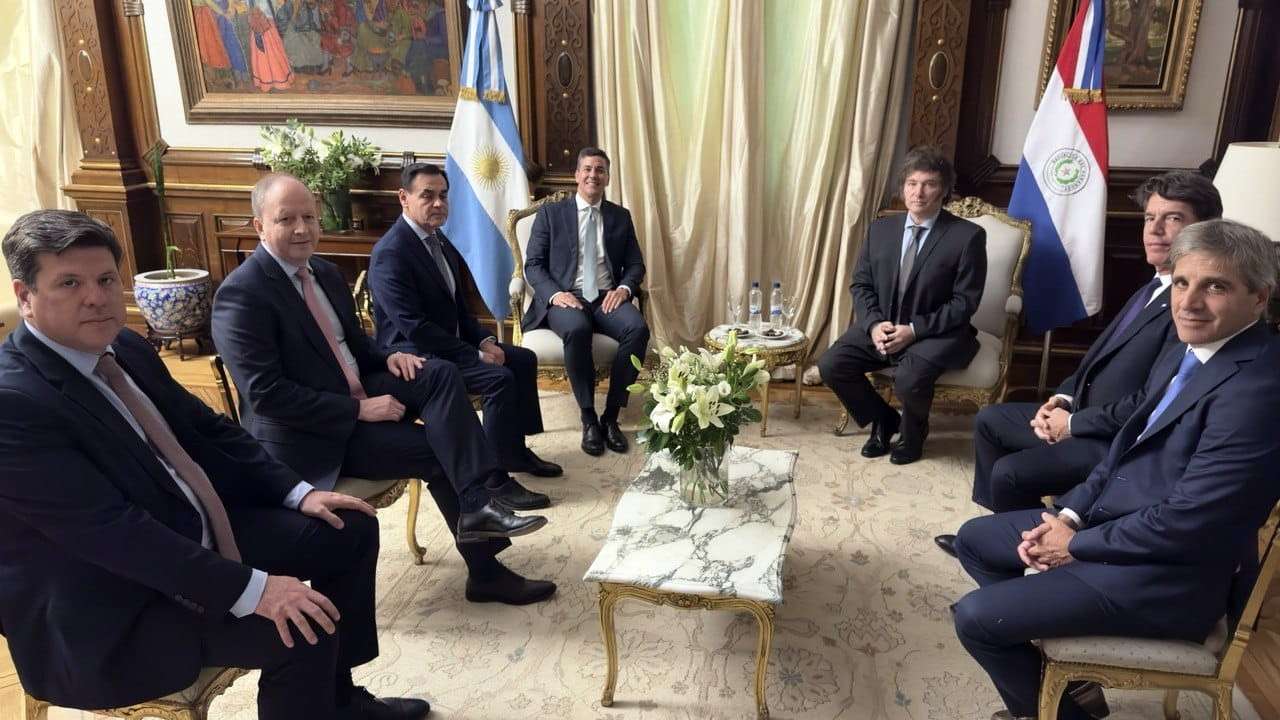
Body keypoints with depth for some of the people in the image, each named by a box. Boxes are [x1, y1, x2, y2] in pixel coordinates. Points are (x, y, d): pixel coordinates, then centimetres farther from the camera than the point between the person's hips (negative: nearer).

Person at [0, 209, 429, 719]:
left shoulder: (126, 348, 3)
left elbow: (208, 430, 11)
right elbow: (110, 530, -29)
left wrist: (297, 492, 0)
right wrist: (250, 589, -31)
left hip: (194, 534, 9)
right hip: (108, 614, -9)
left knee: (350, 531, 7)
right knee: (302, 630, -25)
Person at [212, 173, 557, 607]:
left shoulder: (326, 272, 10)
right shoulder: (240, 294, -17)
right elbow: (266, 394, -23)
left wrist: (387, 358, -5)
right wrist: (360, 409, -24)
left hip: (355, 396, 8)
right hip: (306, 435, -8)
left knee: (439, 375, -17)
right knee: (436, 449, -18)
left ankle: (481, 499, -23)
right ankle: (484, 570, -3)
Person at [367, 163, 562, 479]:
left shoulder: (438, 238, 8)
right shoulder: (390, 252, -21)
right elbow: (413, 326, -25)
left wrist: (484, 340, -2)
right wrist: (476, 355, -22)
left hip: (451, 341, 10)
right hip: (416, 354, -10)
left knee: (524, 359, 5)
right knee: (500, 378, -24)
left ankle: (517, 449, 14)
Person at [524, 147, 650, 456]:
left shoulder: (621, 216, 17)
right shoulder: (550, 213, 9)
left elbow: (636, 265, 14)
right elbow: (533, 264, 3)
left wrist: (624, 288, -10)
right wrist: (554, 293, -16)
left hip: (607, 298, 3)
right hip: (566, 298, -2)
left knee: (638, 328, -30)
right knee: (577, 329, -38)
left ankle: (611, 416, -19)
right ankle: (588, 418, -21)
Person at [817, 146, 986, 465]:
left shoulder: (967, 236, -7)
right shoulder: (880, 229, 6)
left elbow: (965, 302, -10)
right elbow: (861, 285, 7)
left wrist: (914, 330, -21)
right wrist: (874, 324, -13)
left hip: (936, 333, -4)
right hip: (882, 327, 5)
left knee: (909, 378, -33)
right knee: (831, 364, -16)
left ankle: (913, 432, 4)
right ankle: (883, 419, 10)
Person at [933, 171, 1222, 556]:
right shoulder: (1155, 287, 10)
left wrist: (1073, 423, -15)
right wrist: (1064, 397, 0)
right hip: (1085, 412, 10)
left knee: (1009, 473, -21)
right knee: (989, 420, 14)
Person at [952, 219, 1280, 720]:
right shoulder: (1183, 355, 7)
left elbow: (1186, 521, -26)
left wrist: (1076, 545, -14)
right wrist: (1070, 514, -1)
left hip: (1166, 574, -10)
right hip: (1109, 520, 10)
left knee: (975, 619, -14)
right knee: (974, 539, 15)